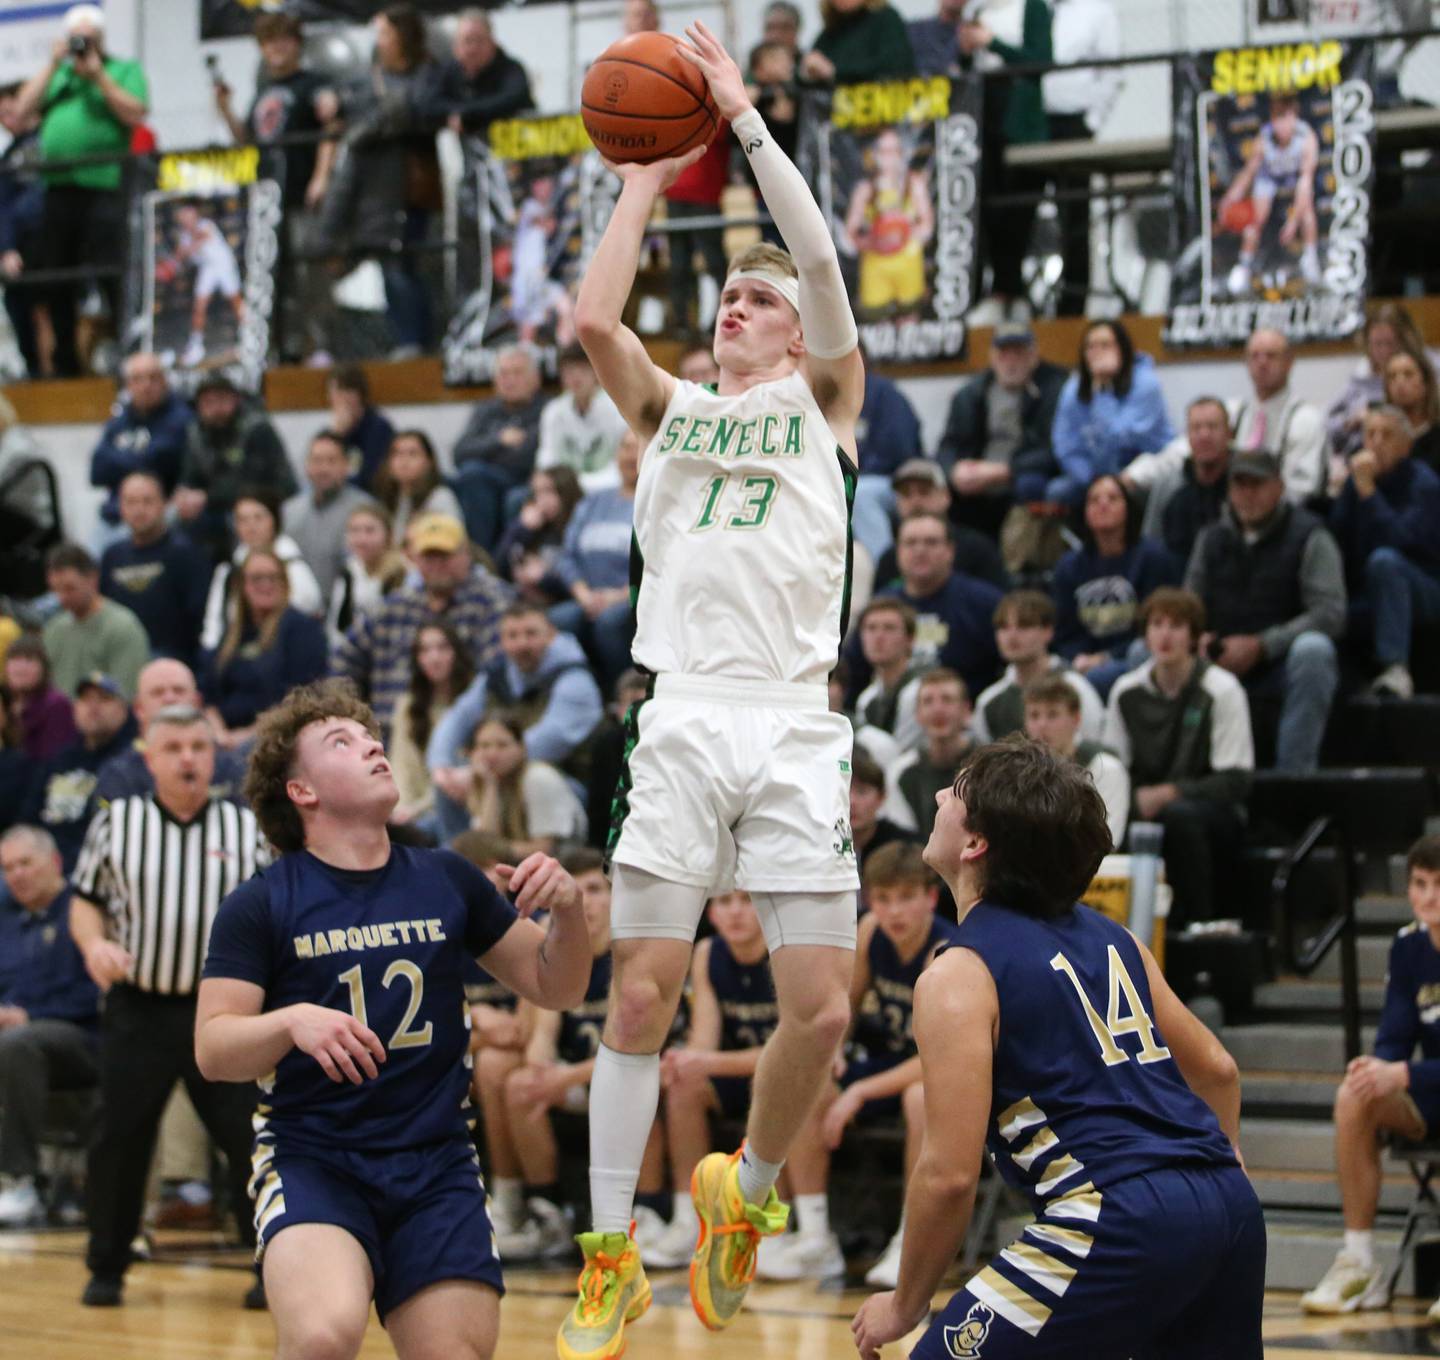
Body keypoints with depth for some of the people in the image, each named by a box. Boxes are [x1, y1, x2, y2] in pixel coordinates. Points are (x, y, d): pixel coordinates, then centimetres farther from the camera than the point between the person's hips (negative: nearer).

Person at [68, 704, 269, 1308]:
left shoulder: (245, 828, 6)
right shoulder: (116, 822, 5)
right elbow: (85, 901, 10)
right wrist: (94, 943, -11)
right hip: (137, 1009, 0)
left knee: (250, 1139, -4)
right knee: (118, 1142, 3)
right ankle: (106, 1269, 16)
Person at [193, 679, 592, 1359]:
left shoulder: (445, 881, 10)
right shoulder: (260, 905, 0)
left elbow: (553, 987, 15)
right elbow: (212, 1049, -6)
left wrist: (566, 907, -5)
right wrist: (294, 1021, -25)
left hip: (436, 1164, 4)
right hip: (311, 1157, -4)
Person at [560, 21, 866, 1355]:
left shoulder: (824, 401, 14)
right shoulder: (669, 408, 19)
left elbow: (823, 265, -2)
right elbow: (592, 318, 0)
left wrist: (743, 117, -1)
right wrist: (645, 183, 9)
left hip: (793, 729, -1)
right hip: (682, 720, 1)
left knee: (819, 1009, -6)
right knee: (640, 994, -4)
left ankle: (744, 1190, 20)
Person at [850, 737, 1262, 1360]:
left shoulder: (958, 976, -3)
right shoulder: (1108, 938, 20)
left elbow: (949, 1175, -9)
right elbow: (1216, 1070, 27)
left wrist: (904, 1306, 4)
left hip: (1124, 1221, -8)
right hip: (1229, 1203, 8)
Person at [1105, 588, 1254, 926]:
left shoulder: (1221, 691, -6)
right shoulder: (1127, 692, 6)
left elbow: (1235, 782, -9)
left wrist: (1168, 794, -20)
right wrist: (1138, 798, -12)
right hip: (1145, 810, 3)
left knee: (1179, 814, -39)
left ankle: (1196, 923, -26)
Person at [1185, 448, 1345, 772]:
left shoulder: (1309, 536, -3)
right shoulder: (1212, 539, 13)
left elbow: (1330, 613, -13)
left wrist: (1260, 646, -20)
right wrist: (1196, 638, -11)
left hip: (1284, 663, -4)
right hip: (1223, 666, 4)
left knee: (1312, 649, -39)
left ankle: (1294, 772, -37)